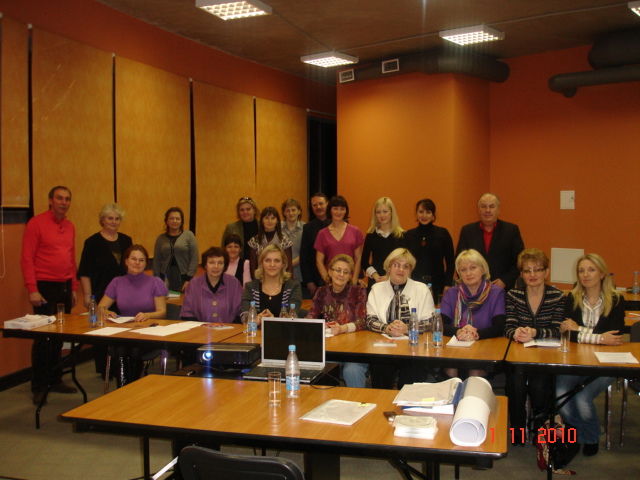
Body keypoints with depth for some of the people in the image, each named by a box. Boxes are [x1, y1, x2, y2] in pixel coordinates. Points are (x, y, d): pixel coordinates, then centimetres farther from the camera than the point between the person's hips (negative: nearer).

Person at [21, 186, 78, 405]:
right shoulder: (36, 223, -6)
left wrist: (74, 287, 15)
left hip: (65, 287, 6)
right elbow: (26, 258, -9)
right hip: (45, 287, -6)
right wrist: (32, 289, -15)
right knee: (43, 336, -1)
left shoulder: (70, 226, 13)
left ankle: (55, 380, 21)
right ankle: (39, 387, 8)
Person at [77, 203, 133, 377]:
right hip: (101, 295, -4)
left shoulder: (126, 240, 9)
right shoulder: (93, 242, -4)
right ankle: (103, 370, 17)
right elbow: (85, 273, -6)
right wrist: (87, 296, -12)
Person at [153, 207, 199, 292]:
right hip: (165, 278, 2)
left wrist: (189, 279, -7)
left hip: (183, 278, -2)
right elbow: (157, 261, 10)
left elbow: (194, 259, -3)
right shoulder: (161, 238, 9)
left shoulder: (189, 236, 0)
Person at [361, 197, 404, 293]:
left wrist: (389, 276, -10)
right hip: (374, 281, 1)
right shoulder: (371, 235, 6)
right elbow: (364, 260, 8)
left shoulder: (401, 235, 1)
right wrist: (374, 275, -7)